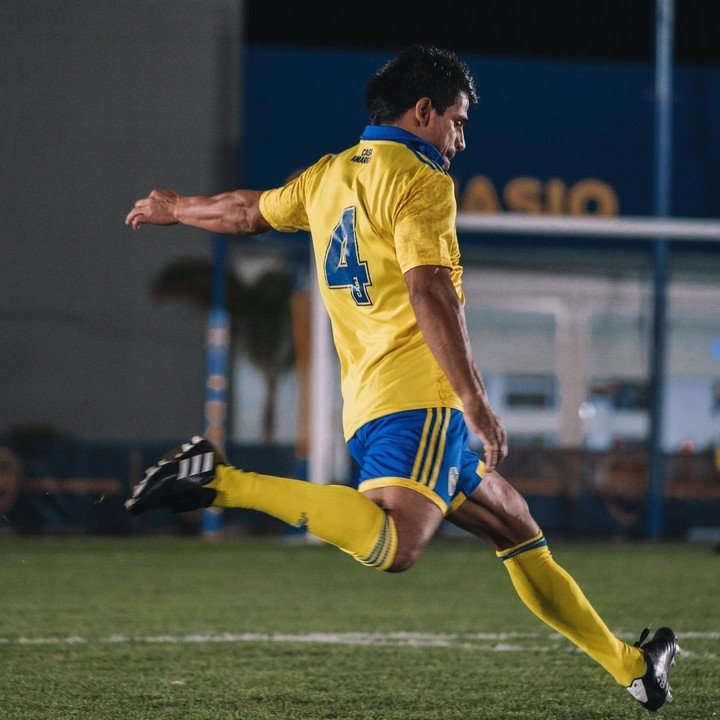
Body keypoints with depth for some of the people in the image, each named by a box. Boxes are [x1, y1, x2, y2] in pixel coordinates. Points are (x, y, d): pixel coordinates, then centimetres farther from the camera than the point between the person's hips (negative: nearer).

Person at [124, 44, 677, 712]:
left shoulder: (327, 175, 20)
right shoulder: (418, 178, -4)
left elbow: (246, 212, 35)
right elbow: (430, 292, -15)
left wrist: (173, 208, 56)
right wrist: (475, 399, -17)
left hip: (365, 404, 10)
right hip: (419, 395, -10)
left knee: (516, 526, 17)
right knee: (392, 545, -32)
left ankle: (630, 665, 22)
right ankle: (224, 482, -31)